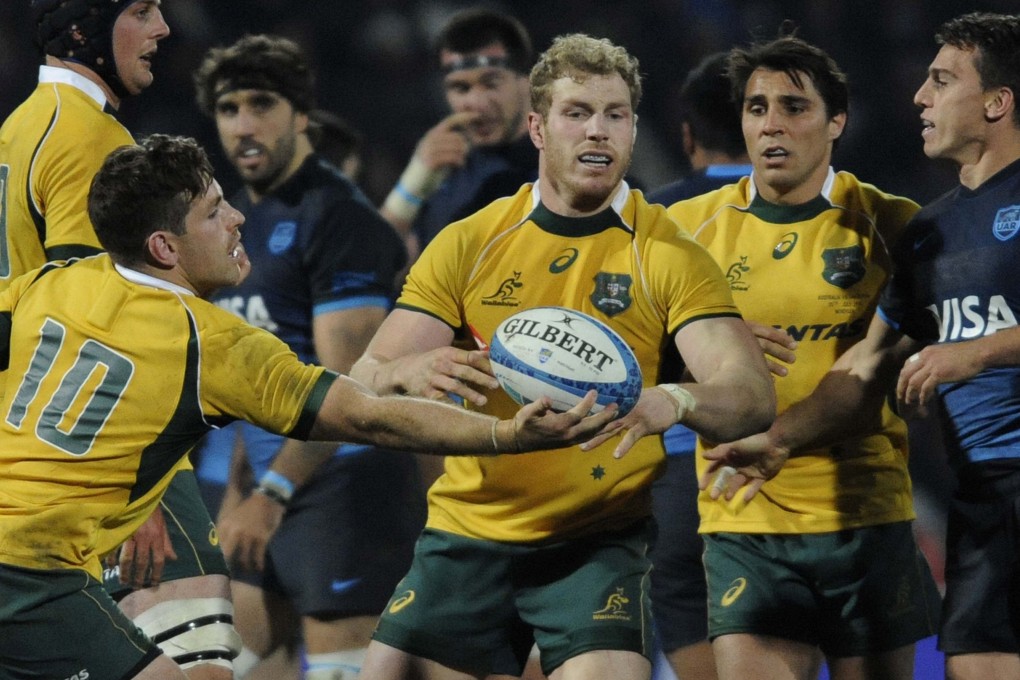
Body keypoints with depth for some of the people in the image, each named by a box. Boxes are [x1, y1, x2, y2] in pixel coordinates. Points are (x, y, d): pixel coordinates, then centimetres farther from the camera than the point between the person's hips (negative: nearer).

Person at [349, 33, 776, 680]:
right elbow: (364, 381, 1)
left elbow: (752, 396, -13)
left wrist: (673, 401, -36)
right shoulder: (468, 243, 5)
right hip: (466, 537, 3)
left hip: (600, 545, -3)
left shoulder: (669, 255, -1)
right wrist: (407, 372, -25)